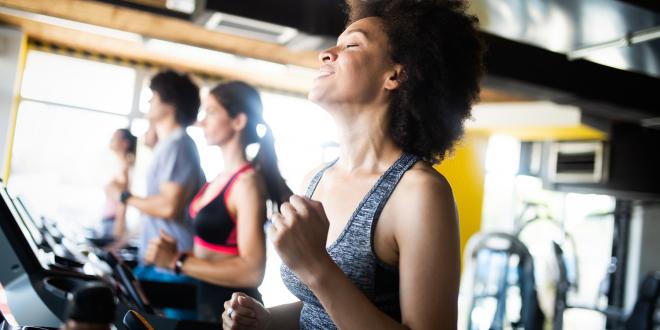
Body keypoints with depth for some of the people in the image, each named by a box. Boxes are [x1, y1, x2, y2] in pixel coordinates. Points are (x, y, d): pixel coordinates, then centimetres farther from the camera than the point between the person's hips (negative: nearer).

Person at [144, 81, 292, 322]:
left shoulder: (247, 182, -20)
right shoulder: (224, 176, 6)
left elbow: (252, 271, -26)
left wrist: (177, 261, -24)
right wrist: (177, 250, 0)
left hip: (231, 308, -8)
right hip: (208, 299, 8)